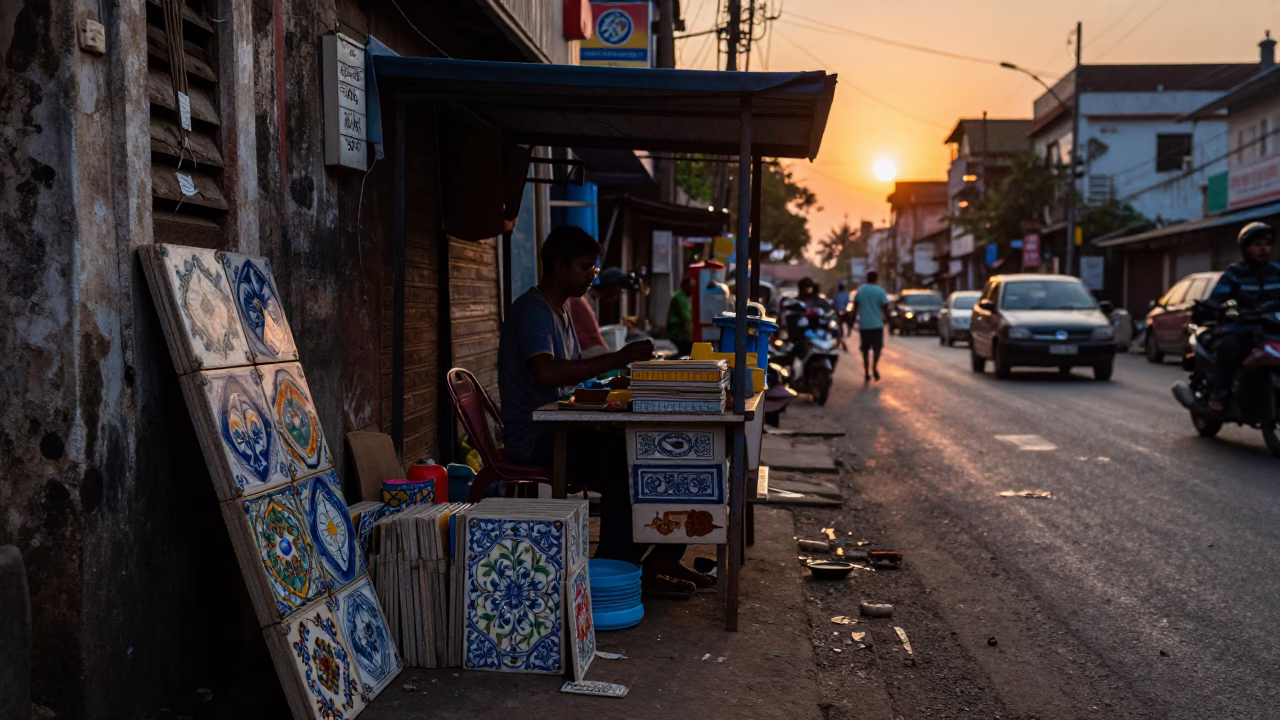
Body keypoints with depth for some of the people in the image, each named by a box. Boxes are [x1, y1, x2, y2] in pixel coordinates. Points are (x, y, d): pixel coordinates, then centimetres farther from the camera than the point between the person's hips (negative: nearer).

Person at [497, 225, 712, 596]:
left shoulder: (562, 310, 17)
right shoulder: (531, 311, -14)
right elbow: (546, 373, -33)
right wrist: (617, 359, -32)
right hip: (533, 438, -9)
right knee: (623, 463, -28)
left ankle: (662, 560, 0)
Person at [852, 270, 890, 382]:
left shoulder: (860, 290, 4)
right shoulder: (880, 291, -7)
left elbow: (855, 307, 8)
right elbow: (885, 307, -7)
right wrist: (887, 318, 8)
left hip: (863, 324, 3)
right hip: (877, 324, -3)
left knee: (865, 349, 10)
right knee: (877, 347, 5)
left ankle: (866, 373, 11)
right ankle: (874, 366, -20)